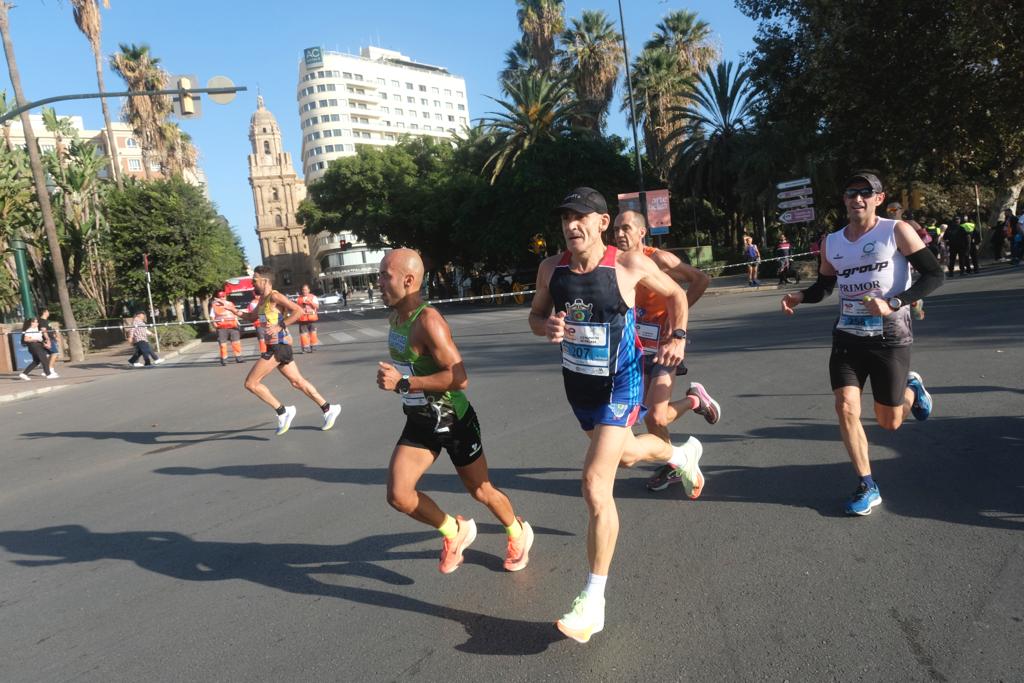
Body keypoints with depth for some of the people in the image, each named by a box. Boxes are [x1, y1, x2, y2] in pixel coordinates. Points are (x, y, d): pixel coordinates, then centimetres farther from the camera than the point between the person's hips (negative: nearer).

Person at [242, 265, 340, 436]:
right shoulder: (262, 299, 15)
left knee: (251, 383, -7)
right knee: (297, 381, 13)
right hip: (274, 346, 9)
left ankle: (282, 411, -1)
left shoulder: (275, 296, -13)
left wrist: (280, 327, -24)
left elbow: (298, 311, -22)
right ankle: (328, 408, 19)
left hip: (279, 346, -9)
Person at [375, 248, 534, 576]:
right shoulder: (396, 317, 3)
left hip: (453, 421, -7)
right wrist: (394, 379, 7)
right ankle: (455, 531, 22)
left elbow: (459, 377, -31)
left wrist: (403, 383, -31)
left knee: (481, 490, 11)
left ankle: (518, 533, 41)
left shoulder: (428, 320, -25)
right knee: (398, 496, -4)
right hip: (419, 421, 7)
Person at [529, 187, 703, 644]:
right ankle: (683, 454, 65)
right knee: (625, 454, 29)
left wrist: (677, 338, -6)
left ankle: (593, 602, -3)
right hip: (577, 382, 6)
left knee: (595, 483, -16)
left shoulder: (630, 265, -15)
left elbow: (676, 294, 3)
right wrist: (548, 327, -15)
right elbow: (536, 316, 7)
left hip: (619, 384, -6)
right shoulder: (551, 269, -6)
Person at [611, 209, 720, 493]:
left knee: (656, 417, -13)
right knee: (649, 417, 10)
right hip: (638, 349, 6)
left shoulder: (659, 259, -15)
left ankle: (696, 398, 16)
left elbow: (702, 280, -10)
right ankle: (673, 467, 30)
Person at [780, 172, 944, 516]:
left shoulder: (896, 231, -8)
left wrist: (894, 303, -22)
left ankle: (912, 389, 42)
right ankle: (867, 487, 6)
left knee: (888, 421, 5)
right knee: (845, 408, -10)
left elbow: (934, 274, -8)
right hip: (847, 336, 4)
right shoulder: (832, 243, 6)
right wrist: (800, 297, -3)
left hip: (889, 336, -3)